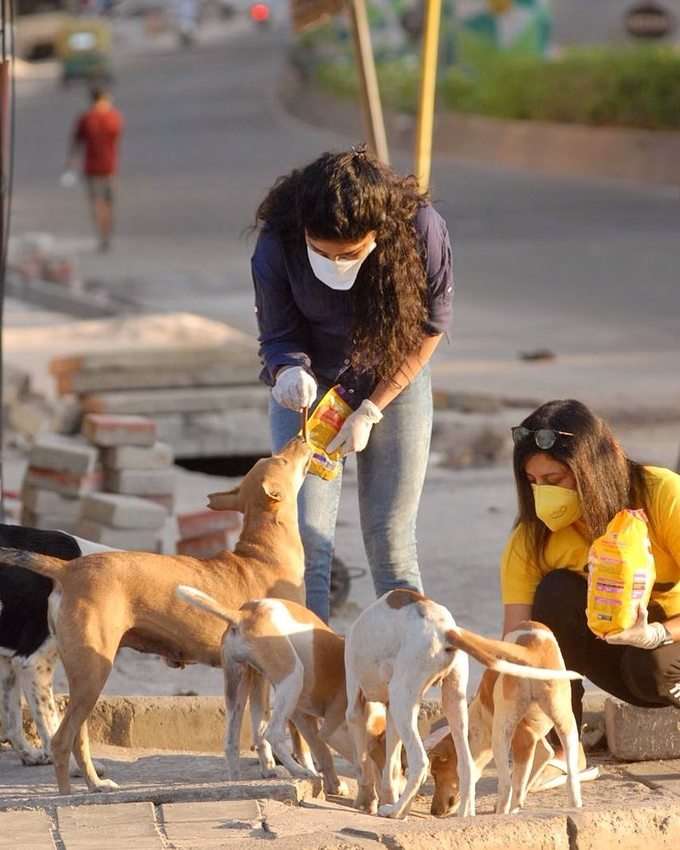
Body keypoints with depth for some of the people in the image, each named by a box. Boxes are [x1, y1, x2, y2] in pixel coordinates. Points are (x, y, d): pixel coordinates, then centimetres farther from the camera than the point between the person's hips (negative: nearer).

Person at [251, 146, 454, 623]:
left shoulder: (422, 231, -27)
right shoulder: (278, 244, -27)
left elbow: (430, 329, -12)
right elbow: (279, 335, -12)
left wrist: (371, 412, -14)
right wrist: (289, 371, -36)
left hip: (394, 380, 0)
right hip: (313, 382, 0)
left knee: (391, 539, 0)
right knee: (305, 536, -10)